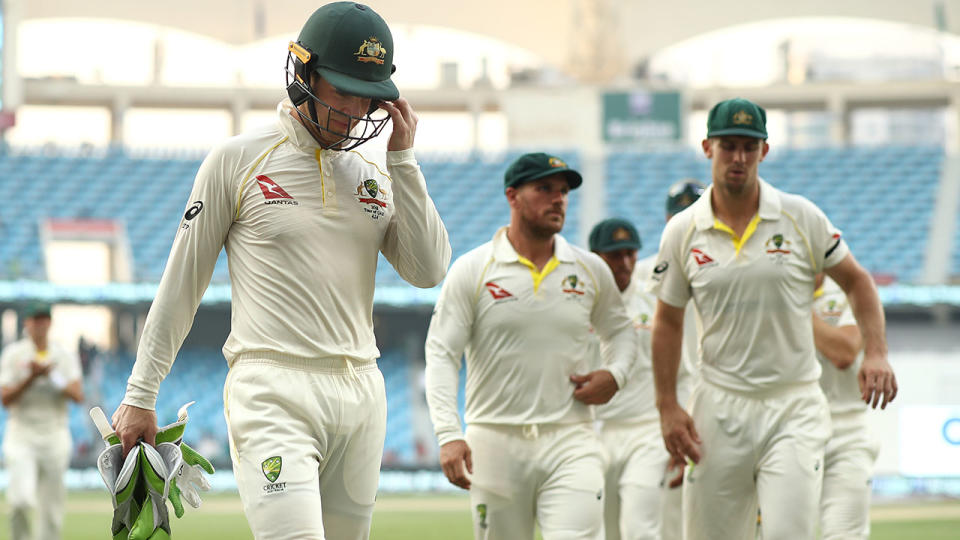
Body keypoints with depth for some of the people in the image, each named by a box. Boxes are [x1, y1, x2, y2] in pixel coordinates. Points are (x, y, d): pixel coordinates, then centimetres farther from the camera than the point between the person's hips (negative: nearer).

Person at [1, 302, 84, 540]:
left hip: (55, 437, 2)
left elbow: (78, 395, -5)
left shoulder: (65, 356, 5)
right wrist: (32, 377, -17)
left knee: (52, 507, 1)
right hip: (21, 434, -2)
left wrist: (52, 376, -16)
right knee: (21, 498, -19)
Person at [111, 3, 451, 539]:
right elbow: (183, 283, 5)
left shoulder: (377, 175, 15)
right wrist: (140, 395, 4)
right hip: (273, 391, -5)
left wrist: (403, 161, 0)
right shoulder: (238, 160, 2)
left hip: (361, 394, 5)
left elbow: (429, 270, 4)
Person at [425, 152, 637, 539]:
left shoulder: (591, 271, 9)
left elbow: (620, 330, 26)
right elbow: (441, 355, -4)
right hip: (495, 445, -1)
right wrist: (448, 435, -16)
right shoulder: (471, 270, 0)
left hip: (570, 442, 1)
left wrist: (614, 374, 2)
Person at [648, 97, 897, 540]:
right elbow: (668, 321, 10)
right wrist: (667, 407, 3)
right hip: (720, 408, 2)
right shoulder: (682, 233, 2)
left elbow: (856, 281, 8)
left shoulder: (802, 218, -1)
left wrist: (875, 353, -7)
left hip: (794, 408, -2)